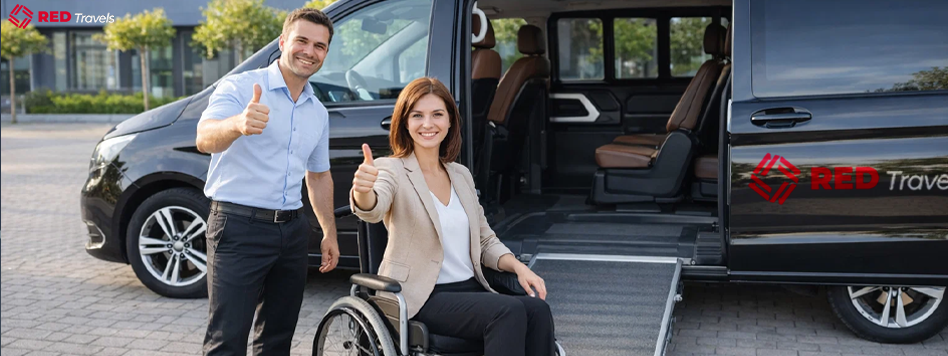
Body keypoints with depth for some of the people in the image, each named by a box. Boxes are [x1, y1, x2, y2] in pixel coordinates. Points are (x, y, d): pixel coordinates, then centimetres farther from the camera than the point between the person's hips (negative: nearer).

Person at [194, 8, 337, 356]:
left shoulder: (318, 113, 14)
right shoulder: (240, 87, -8)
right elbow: (205, 139, -26)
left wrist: (330, 232, 18)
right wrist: (238, 124, -48)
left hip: (292, 231, 7)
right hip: (238, 227, -6)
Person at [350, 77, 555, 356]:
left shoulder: (462, 175, 14)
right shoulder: (391, 170, -4)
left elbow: (486, 241, 19)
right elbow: (372, 210, -27)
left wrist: (518, 267, -2)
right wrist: (363, 190, -52)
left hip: (470, 290, 6)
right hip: (423, 298, -6)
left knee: (538, 310, -23)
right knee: (510, 312, -29)